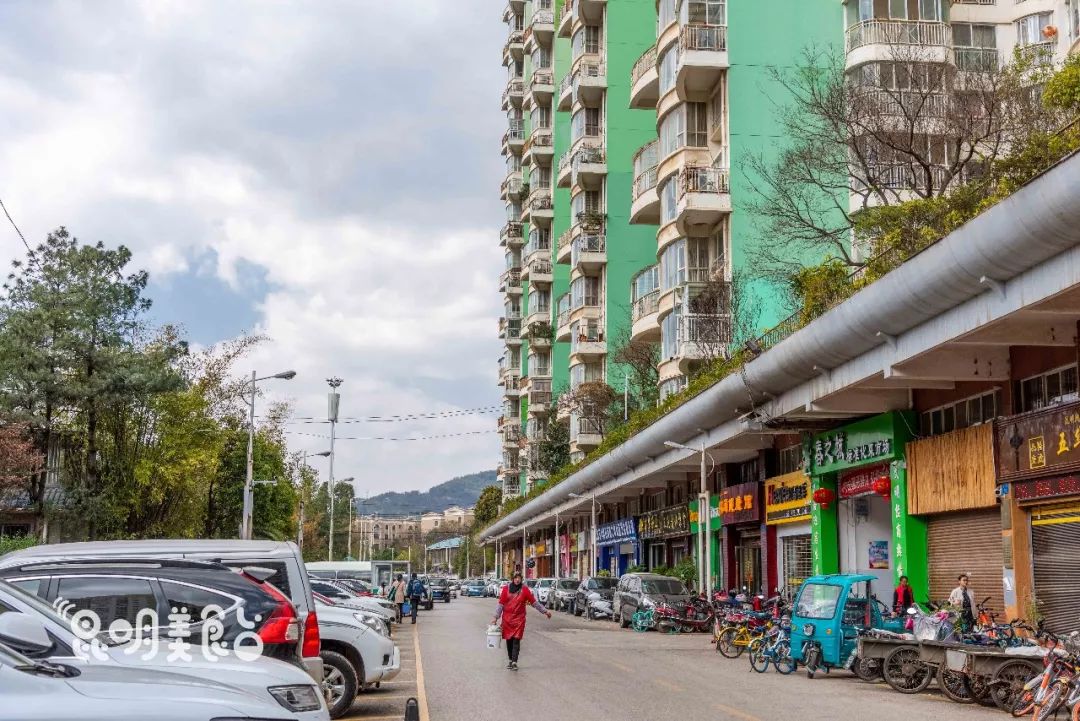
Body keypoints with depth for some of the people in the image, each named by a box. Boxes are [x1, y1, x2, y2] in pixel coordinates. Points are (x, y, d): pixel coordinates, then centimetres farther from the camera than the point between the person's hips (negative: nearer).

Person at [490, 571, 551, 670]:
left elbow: (534, 602, 2)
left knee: (516, 640, -8)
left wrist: (545, 611, 0)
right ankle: (510, 660, 22)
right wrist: (496, 617, 0)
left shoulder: (525, 589, -2)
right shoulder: (506, 589, 1)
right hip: (507, 618, 2)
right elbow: (501, 604, 3)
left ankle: (514, 662, -9)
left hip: (519, 618, -2)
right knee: (509, 640, 8)